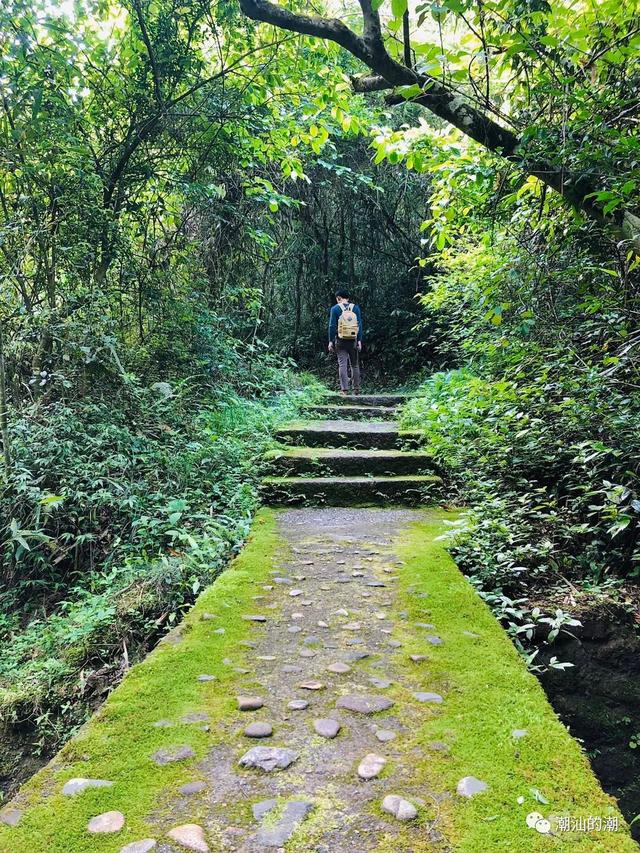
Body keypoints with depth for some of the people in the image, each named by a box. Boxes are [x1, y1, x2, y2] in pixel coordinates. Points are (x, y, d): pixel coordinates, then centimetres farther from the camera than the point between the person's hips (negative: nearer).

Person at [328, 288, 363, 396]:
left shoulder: (335, 309, -1)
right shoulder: (356, 308, 5)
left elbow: (332, 326, -5)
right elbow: (360, 325, 1)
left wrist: (331, 341, -2)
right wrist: (359, 340, 2)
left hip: (341, 340, -2)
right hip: (353, 340, 2)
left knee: (342, 365, -1)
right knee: (355, 365, 11)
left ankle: (344, 389, -6)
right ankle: (356, 388, 12)